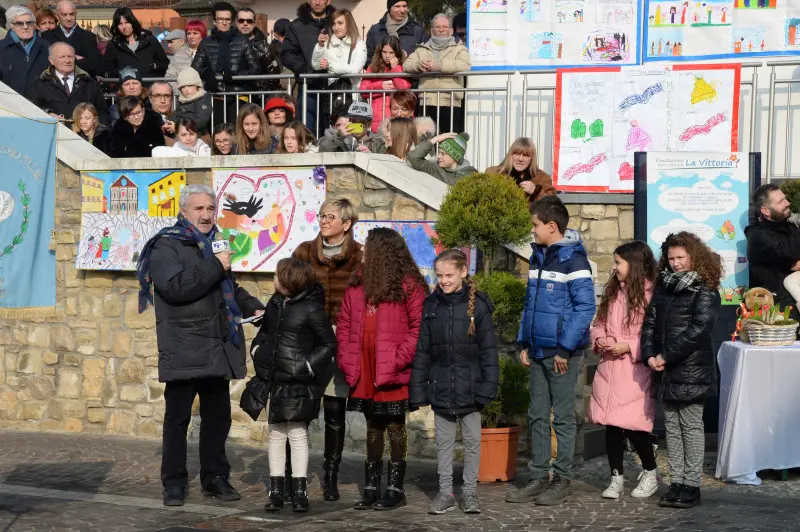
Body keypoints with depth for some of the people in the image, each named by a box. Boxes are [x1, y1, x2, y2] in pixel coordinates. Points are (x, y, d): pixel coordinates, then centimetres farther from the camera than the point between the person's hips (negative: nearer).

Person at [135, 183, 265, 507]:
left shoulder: (214, 244, 18)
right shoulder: (166, 246, -6)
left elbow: (229, 288, 32)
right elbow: (174, 287, -23)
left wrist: (254, 307, 15)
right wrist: (215, 267, -19)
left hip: (218, 351, 7)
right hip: (183, 351, -7)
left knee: (218, 416, 11)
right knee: (177, 418, -1)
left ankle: (215, 477, 21)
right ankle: (174, 483, 7)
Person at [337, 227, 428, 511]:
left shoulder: (408, 285, -8)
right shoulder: (358, 283, 11)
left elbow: (418, 327, -12)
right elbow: (344, 322, 13)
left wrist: (397, 360, -17)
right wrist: (346, 358, 3)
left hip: (392, 374, -6)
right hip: (364, 371, 6)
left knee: (395, 426, 3)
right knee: (373, 427, 13)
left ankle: (395, 488, 11)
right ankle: (371, 487, 19)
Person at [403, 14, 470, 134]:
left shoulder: (459, 49, 14)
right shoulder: (422, 50, 24)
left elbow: (465, 65, -7)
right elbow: (406, 65, 11)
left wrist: (439, 65, -15)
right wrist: (419, 65, -13)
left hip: (451, 105, -2)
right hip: (427, 105, 3)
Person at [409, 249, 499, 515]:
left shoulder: (477, 304, -7)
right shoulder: (431, 305, 0)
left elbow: (488, 350, -6)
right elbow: (421, 351, 2)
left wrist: (488, 387, -11)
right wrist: (417, 390, -2)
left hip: (470, 388, -2)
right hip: (441, 389, 2)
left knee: (472, 441, 9)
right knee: (444, 442, 11)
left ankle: (470, 491, 20)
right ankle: (445, 491, 20)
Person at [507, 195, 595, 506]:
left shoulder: (573, 259, -12)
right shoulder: (538, 257, 13)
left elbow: (585, 307, -16)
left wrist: (565, 349, -17)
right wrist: (524, 343, 13)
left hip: (562, 353, -8)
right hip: (538, 351, 8)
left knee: (563, 417, 1)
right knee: (537, 416, 10)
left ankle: (563, 479, 9)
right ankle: (538, 477, 17)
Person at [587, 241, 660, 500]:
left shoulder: (650, 294, -10)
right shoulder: (612, 291, 13)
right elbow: (598, 323, 20)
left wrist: (629, 346, -16)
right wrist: (599, 339, 1)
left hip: (635, 370, -6)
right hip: (608, 369, 6)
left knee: (633, 425, -6)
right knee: (611, 425, 5)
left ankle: (650, 473, 17)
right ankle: (617, 478, 16)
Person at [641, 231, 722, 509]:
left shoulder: (705, 291, -6)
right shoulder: (663, 286, 13)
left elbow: (699, 328, -16)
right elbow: (650, 322, 10)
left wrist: (666, 356, -17)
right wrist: (649, 355, -6)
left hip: (692, 371, -6)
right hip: (667, 372, 6)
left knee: (691, 426, -1)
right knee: (672, 426, 9)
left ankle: (691, 485, 4)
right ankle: (676, 483, 14)